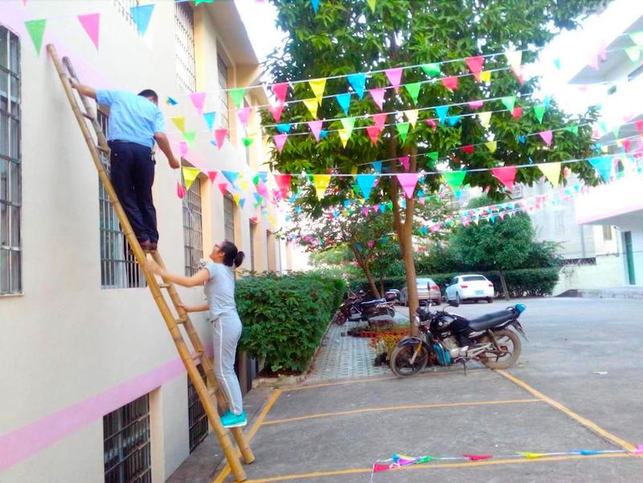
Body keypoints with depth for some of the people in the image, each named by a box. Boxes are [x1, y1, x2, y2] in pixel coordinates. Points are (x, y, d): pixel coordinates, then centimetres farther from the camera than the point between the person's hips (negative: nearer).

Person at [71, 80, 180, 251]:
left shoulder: (118, 95, 25)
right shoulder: (154, 108, 20)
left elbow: (91, 92, 31)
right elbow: (160, 136, 4)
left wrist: (76, 84, 52)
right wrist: (171, 159, 13)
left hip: (121, 147, -1)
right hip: (143, 151, 1)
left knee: (126, 196, 1)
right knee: (145, 197, 10)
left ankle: (142, 237, -8)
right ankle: (152, 238, 4)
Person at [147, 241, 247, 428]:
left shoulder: (214, 267, -7)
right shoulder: (226, 271, 19)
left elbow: (189, 281, -23)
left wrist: (160, 271, -19)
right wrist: (190, 309, 16)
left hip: (224, 324, -9)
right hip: (230, 322, 9)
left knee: (222, 371, -1)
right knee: (226, 370, 15)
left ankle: (237, 414, 7)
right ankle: (236, 410, 21)